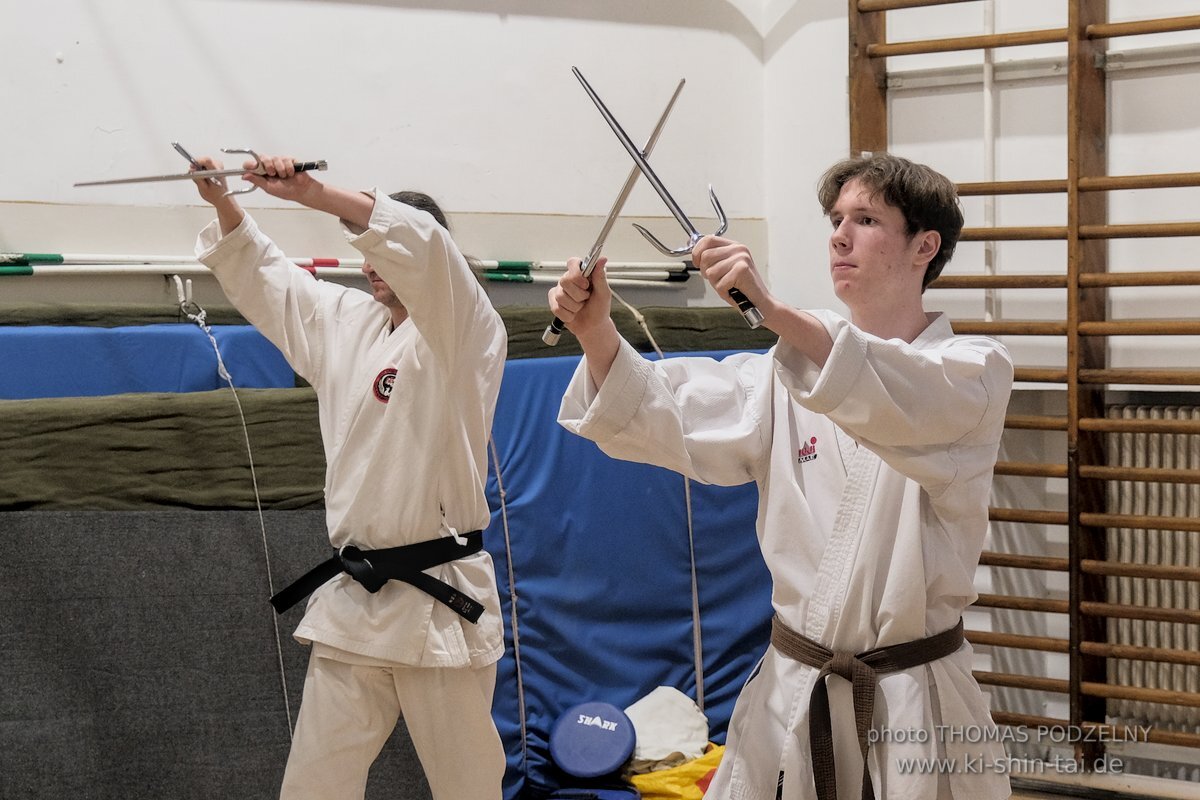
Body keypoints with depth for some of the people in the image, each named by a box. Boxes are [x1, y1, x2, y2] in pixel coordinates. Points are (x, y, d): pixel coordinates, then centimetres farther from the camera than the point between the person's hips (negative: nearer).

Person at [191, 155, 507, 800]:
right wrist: (223, 202, 5)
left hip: (441, 606, -6)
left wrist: (310, 192, -30)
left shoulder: (464, 333, -7)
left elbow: (420, 244, -25)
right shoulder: (347, 322, 14)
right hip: (351, 601, 6)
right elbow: (262, 275, 21)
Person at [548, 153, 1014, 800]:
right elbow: (668, 420, -7)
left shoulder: (976, 369, -4)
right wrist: (595, 331, -26)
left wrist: (772, 311, -40)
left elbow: (910, 405, -28)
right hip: (790, 698, 3)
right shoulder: (793, 367, 7)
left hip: (916, 707, -3)